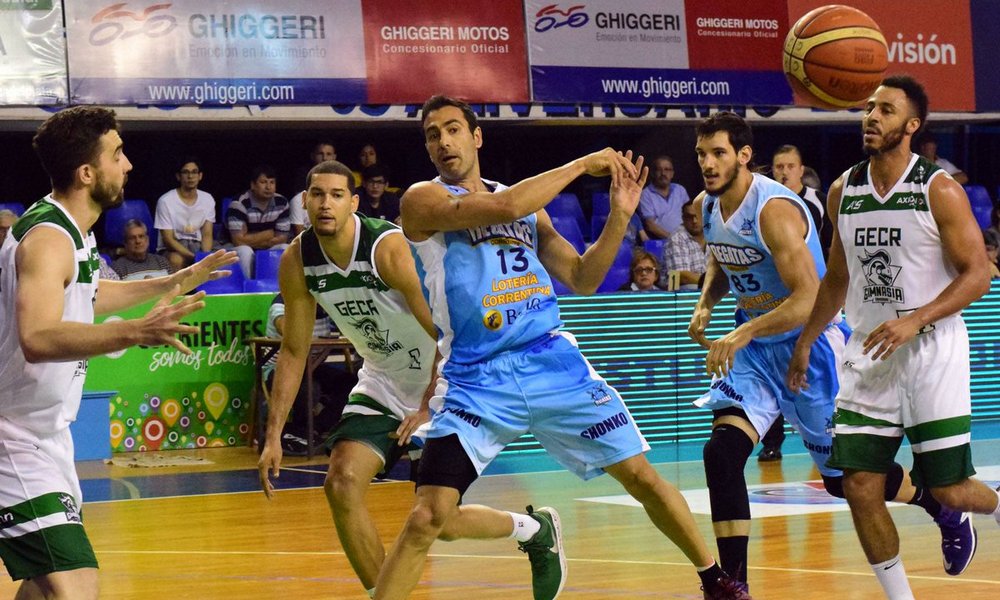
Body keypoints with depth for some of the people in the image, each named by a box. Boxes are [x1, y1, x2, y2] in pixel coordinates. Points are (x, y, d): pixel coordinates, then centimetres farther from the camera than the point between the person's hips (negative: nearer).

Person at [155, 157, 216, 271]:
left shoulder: (207, 199, 3)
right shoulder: (166, 201, -11)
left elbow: (207, 234, 0)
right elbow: (168, 239, -13)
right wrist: (194, 257, -25)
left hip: (198, 245, 4)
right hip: (172, 249, -4)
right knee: (176, 260, -39)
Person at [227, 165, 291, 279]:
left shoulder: (281, 203, -7)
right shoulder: (239, 204, -22)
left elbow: (282, 238, -6)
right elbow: (239, 240, -27)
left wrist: (252, 240, -17)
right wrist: (269, 234, -15)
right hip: (242, 249, -4)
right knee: (245, 252, -36)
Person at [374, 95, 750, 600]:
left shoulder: (528, 206, 15)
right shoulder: (423, 200, -5)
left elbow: (582, 279, 16)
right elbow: (505, 208, -21)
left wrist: (619, 216, 3)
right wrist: (582, 165, -13)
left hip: (553, 364, 4)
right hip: (477, 379, -4)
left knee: (640, 475, 6)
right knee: (428, 518, -17)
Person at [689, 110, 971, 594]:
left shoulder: (774, 209, -26)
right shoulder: (706, 206, -1)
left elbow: (809, 299, -32)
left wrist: (742, 334, -40)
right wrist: (705, 306, 1)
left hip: (809, 344, -6)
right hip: (753, 345, 6)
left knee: (844, 477, 7)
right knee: (722, 452, -15)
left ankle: (943, 509, 35)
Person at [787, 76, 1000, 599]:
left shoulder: (939, 191, -10)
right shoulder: (843, 192, 6)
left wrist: (914, 320, -24)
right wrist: (805, 342, 20)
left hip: (932, 353, -5)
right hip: (868, 354, 5)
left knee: (949, 490, -2)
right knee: (860, 489, -5)